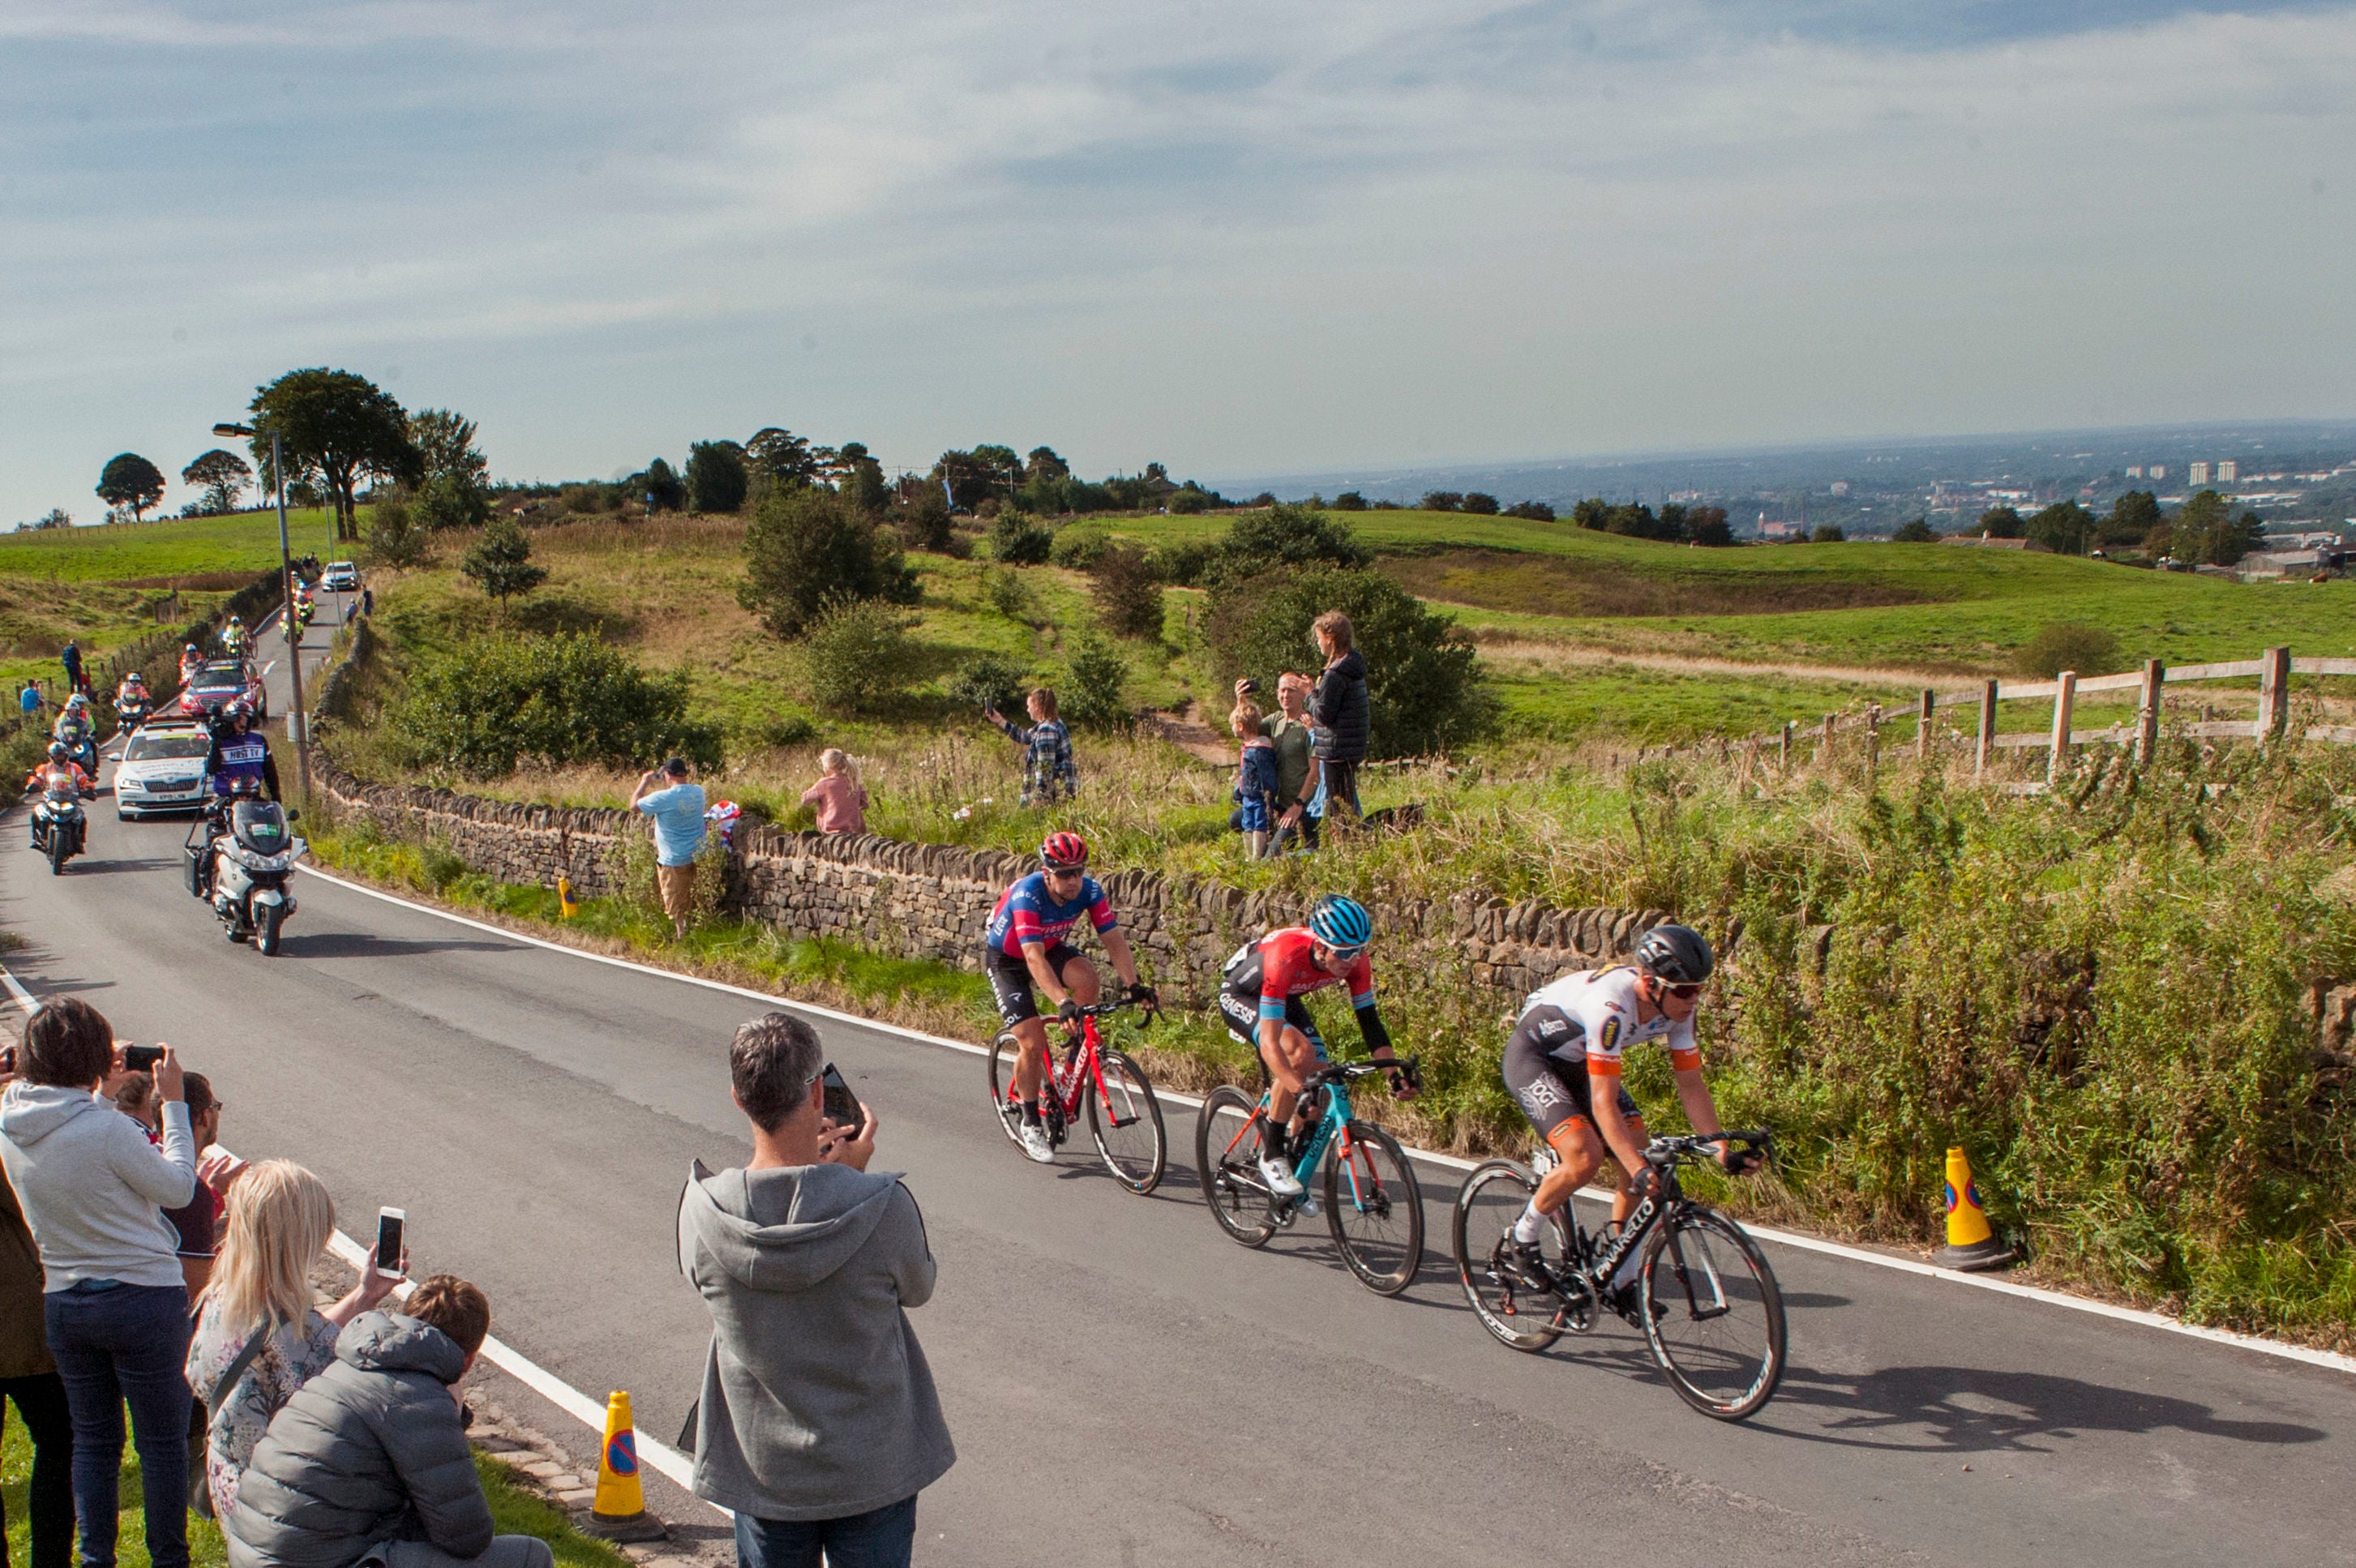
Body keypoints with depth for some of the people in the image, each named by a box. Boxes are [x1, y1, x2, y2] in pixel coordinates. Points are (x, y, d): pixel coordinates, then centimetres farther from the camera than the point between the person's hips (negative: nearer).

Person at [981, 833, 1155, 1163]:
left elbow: (1114, 941, -21)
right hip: (1006, 958, -4)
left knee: (1088, 981, -28)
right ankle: (1030, 1123, 6)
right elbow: (1033, 958, -44)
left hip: (1049, 947, 4)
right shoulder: (1027, 895, -36)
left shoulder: (1089, 891, -22)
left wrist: (1135, 985, -35)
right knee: (1033, 1043, -14)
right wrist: (1062, 1002, -55)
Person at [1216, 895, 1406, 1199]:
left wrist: (1396, 1074, -27)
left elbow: (1370, 1021, -16)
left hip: (1285, 1000, 6)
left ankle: (1293, 1158, 15)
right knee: (1298, 1051, -31)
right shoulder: (1286, 956, -42)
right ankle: (1272, 1156, -19)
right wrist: (1298, 1088, -56)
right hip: (1240, 995, -6)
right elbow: (1270, 1041, -44)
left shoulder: (1354, 961, -25)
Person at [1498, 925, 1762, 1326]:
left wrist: (1722, 1149, -17)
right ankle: (1523, 1236, 0)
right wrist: (1638, 1170, -44)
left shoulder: (1675, 1007, -15)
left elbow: (1691, 1083, -7)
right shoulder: (1611, 1004, -37)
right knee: (1585, 1156, -26)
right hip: (1531, 1056, -8)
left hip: (1578, 1062, 8)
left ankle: (1620, 1283, 7)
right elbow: (1603, 1103, -37)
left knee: (1641, 1151, -6)